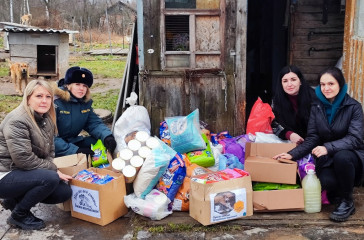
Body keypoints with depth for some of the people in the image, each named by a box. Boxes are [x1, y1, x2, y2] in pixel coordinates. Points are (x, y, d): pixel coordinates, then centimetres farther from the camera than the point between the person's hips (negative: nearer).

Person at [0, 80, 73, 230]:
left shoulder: (47, 119, 6)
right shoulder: (17, 121, -21)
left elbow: (49, 151, 11)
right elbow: (23, 159, -26)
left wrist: (51, 168, -9)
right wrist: (53, 170, -18)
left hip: (24, 173, 9)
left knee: (65, 192, -3)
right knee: (50, 178, -29)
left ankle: (15, 200, 14)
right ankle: (18, 215, -6)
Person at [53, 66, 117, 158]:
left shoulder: (86, 102, 5)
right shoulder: (56, 102, -18)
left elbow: (95, 123, 2)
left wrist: (107, 136, -22)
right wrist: (76, 150, -30)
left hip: (73, 141, 7)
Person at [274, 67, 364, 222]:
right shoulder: (317, 108, 3)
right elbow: (312, 139, 0)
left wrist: (328, 148, -34)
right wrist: (292, 154, -16)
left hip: (350, 156, -2)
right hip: (327, 160, 2)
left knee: (341, 156, -37)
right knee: (327, 181, -31)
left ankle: (347, 202, -13)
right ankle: (337, 193, 9)